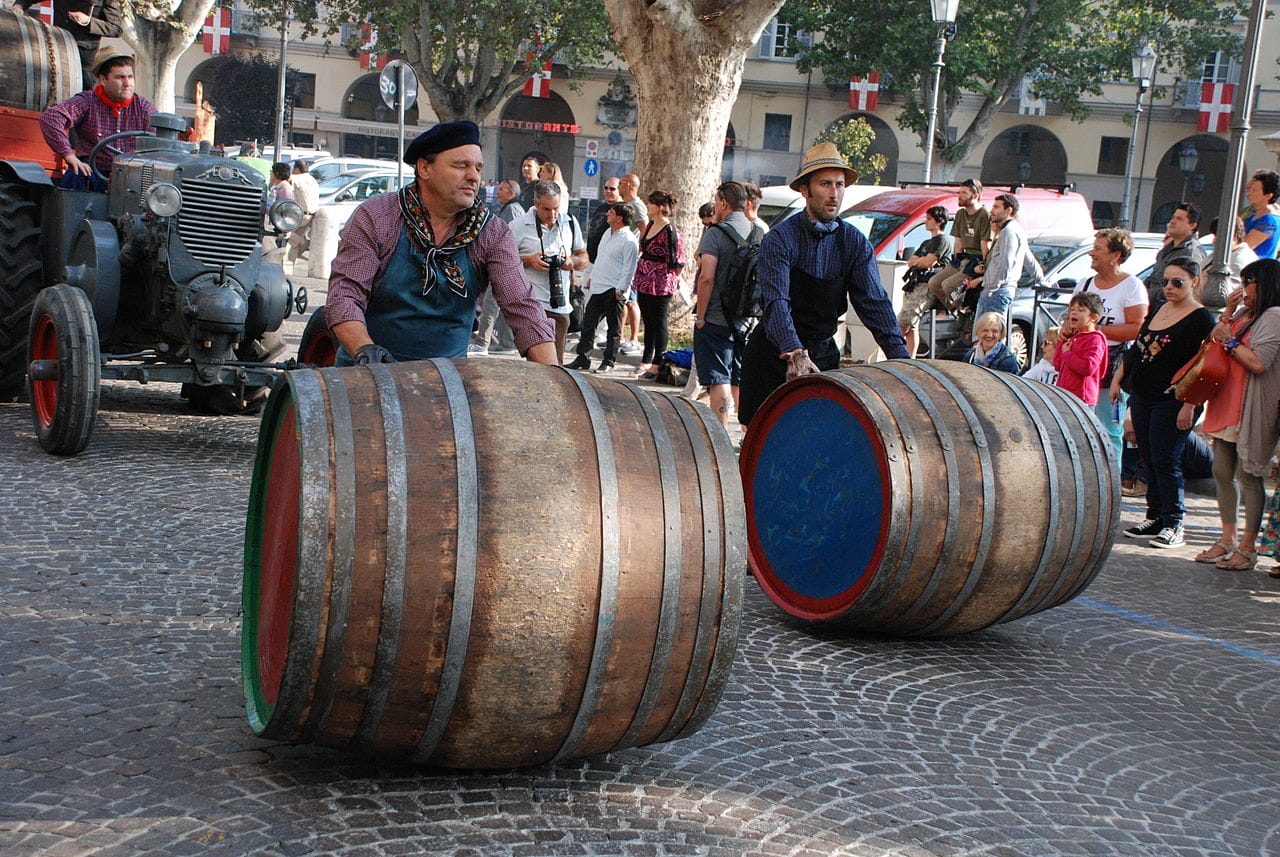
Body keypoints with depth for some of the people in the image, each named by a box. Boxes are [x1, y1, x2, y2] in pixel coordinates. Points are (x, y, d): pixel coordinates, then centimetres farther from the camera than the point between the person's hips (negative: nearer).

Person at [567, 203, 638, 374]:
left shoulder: (629, 241, -14)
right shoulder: (608, 233, 14)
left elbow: (629, 269, -15)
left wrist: (620, 290, -17)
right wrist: (592, 278, 23)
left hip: (614, 291, -8)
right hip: (598, 288, 8)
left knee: (613, 329, 5)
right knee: (588, 324, 9)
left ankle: (608, 362, 13)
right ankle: (583, 358, 16)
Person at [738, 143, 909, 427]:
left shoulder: (856, 243, -1)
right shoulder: (779, 239, -14)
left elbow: (874, 301, -7)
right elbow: (777, 302, -27)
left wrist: (900, 356, -20)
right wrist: (794, 353, -42)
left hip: (823, 353, 4)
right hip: (776, 353, -3)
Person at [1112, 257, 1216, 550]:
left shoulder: (1201, 319, -10)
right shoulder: (1158, 310, 14)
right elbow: (1135, 349, 22)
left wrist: (1189, 406, -21)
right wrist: (1117, 379, 16)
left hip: (1172, 403, -7)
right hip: (1143, 398, 8)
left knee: (1165, 462, -7)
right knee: (1149, 460, 10)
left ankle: (1173, 525, 0)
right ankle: (1155, 517, 18)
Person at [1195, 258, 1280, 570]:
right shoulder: (1244, 314, 17)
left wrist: (1229, 340, -11)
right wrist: (1227, 313, 7)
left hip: (1252, 410, -9)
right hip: (1227, 405, 9)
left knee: (1248, 476, -4)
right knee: (1222, 472, 10)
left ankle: (1248, 547, 3)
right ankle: (1227, 539, 19)